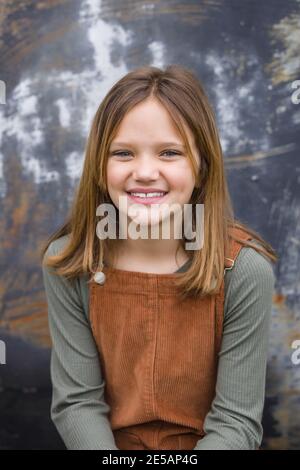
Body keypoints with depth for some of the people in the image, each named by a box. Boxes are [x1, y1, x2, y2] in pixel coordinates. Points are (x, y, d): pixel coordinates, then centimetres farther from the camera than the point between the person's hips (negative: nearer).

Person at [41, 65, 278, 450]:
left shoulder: (246, 269, -16)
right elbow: (76, 402, -8)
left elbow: (236, 422, -12)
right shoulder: (66, 263, -11)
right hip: (110, 444, 1)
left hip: (208, 444, -1)